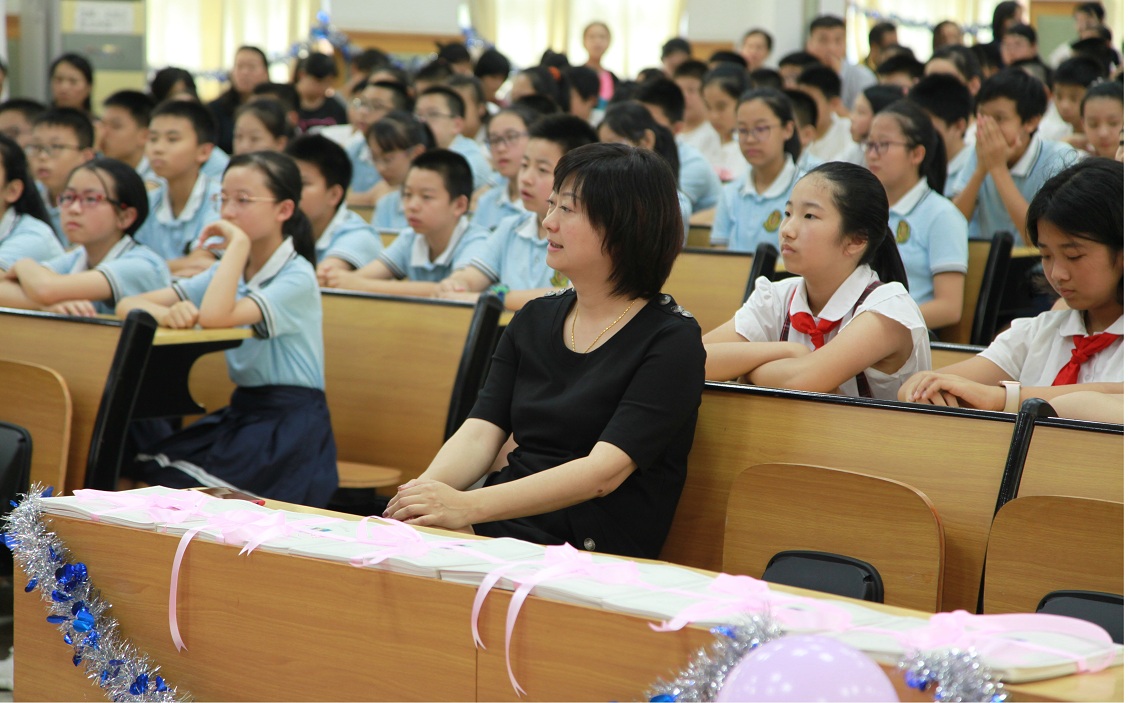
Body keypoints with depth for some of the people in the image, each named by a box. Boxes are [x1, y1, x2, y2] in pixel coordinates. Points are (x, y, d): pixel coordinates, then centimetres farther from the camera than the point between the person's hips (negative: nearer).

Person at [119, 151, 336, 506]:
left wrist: (239, 243, -18)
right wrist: (166, 314, -18)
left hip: (289, 427, -7)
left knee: (175, 486, -22)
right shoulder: (227, 272, 13)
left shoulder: (296, 278, -11)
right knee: (137, 472, -13)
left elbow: (215, 316, -29)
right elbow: (127, 305, 4)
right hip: (241, 413, 7)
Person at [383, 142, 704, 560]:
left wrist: (468, 505, -29)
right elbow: (480, 433, 5)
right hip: (499, 532, 6)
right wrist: (426, 489, -18)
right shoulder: (533, 321, 15)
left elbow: (605, 471, -17)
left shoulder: (671, 339, -6)